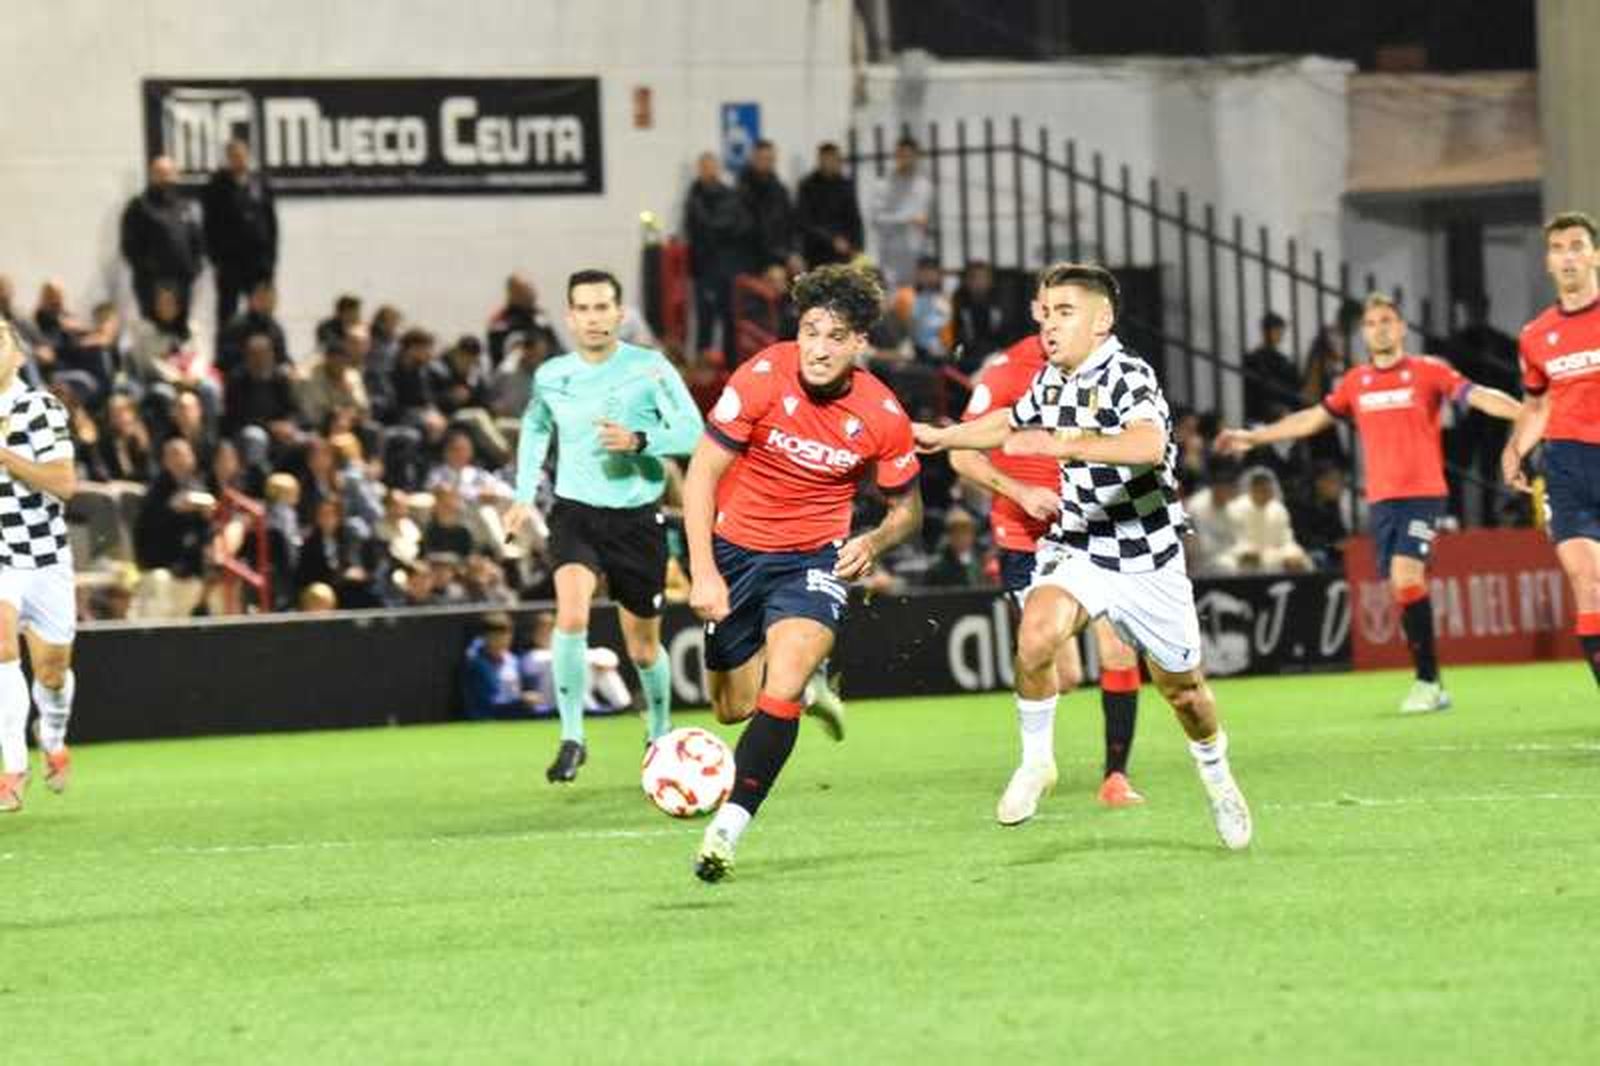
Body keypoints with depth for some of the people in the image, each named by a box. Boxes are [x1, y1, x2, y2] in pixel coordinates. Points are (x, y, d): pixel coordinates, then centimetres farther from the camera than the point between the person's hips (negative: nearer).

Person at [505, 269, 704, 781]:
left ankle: (661, 737, 37)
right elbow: (535, 428, 23)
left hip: (637, 515, -1)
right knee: (571, 615, -27)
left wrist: (638, 441, -26)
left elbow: (693, 432, -10)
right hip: (576, 512, 1)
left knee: (643, 647, 10)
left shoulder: (650, 368, -7)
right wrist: (525, 494, 15)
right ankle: (572, 738, -17)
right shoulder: (551, 376, 2)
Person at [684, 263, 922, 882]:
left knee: (780, 690, -24)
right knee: (733, 709, 10)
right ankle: (804, 683, 45)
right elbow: (702, 472, -11)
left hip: (814, 558, -1)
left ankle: (727, 830, -20)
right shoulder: (762, 378, -18)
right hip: (735, 550, 1)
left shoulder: (882, 417, -13)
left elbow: (907, 507, 4)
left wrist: (874, 542, -18)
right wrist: (702, 571, -17)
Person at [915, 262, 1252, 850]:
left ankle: (1215, 771, 41)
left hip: (1146, 555, -4)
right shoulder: (1050, 381, 2)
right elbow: (1013, 422, 27)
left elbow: (1149, 445, -42)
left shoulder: (1128, 377, -20)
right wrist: (943, 436, 32)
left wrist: (1062, 445, -49)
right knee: (1037, 631, -27)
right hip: (1076, 547, 4)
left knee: (1182, 687, 11)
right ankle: (1036, 759, -8)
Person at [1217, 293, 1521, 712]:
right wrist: (1253, 437, 27)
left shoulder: (1428, 371, 0)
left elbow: (1478, 396, -8)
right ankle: (1431, 689, 9)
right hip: (1381, 499, 5)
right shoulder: (1356, 382, 13)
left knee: (1406, 575, -21)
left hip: (1422, 492, -5)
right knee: (1399, 586, 2)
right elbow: (1313, 418, 23)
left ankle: (1427, 681, -17)